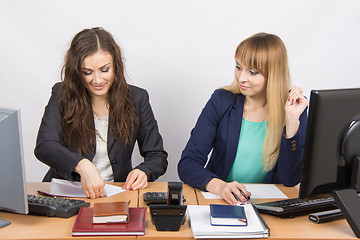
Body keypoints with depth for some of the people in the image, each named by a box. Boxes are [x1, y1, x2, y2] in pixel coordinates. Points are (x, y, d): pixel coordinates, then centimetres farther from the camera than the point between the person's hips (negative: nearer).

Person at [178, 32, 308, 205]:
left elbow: (289, 180, -9)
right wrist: (218, 185, -28)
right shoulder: (221, 101, -3)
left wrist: (292, 120, -18)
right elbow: (187, 164, -9)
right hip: (219, 203, 2)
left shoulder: (294, 107, -3)